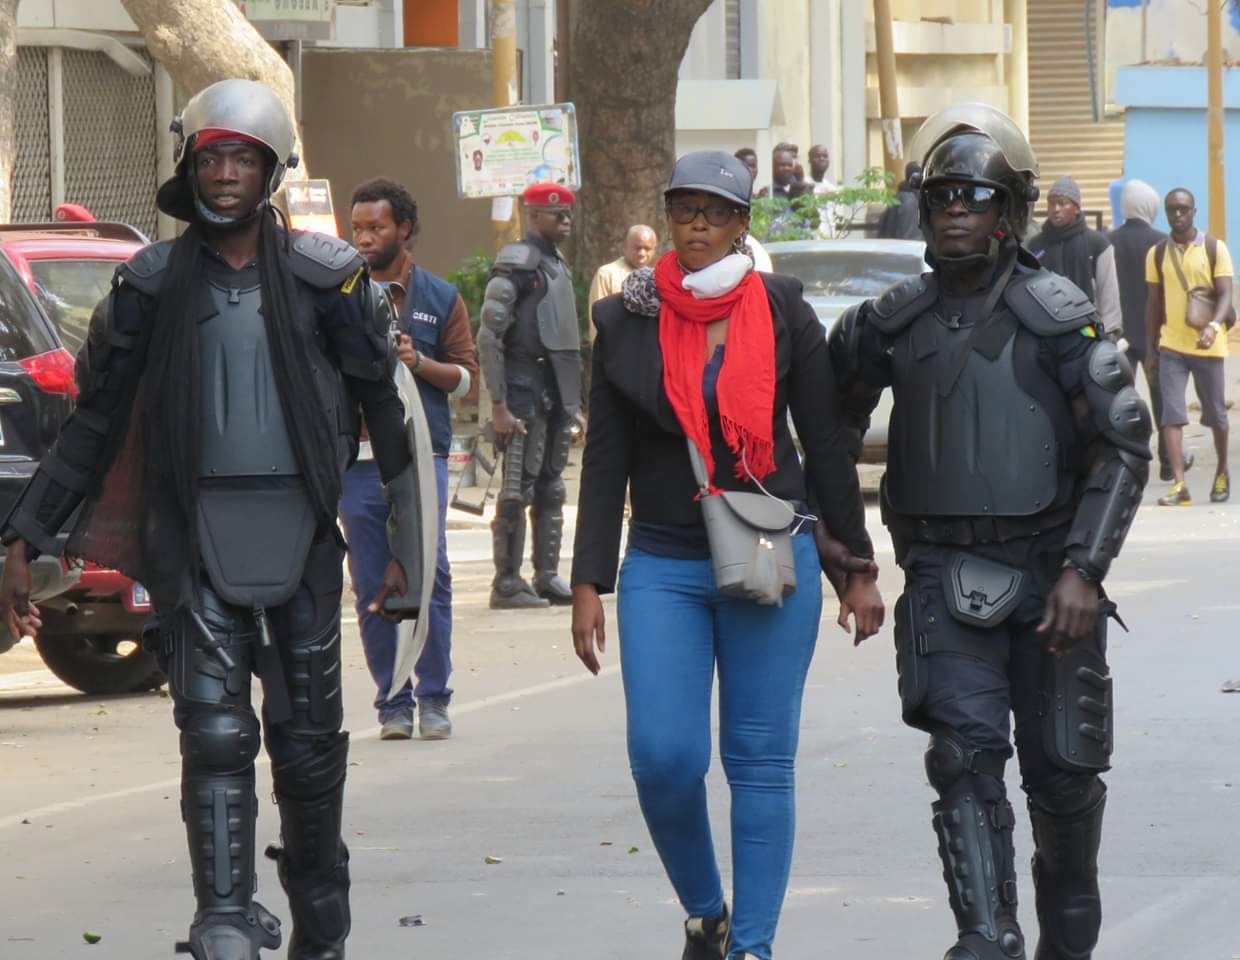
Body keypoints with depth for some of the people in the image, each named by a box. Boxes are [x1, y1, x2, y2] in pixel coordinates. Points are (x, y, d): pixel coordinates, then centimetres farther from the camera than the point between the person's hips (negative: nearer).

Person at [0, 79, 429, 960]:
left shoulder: (324, 277, 2)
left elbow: (386, 414, 5)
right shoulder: (153, 286, 4)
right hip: (195, 539, 0)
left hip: (300, 535, 0)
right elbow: (95, 425, 8)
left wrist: (408, 547, 3)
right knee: (215, 737, -10)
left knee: (308, 738, 8)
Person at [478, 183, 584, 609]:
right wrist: (498, 405, -18)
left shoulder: (558, 266, 16)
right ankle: (507, 582, -4)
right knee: (518, 491, -7)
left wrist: (574, 405, 19)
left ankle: (548, 576, 15)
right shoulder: (516, 264, -10)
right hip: (525, 393, -8)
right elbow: (489, 338, -14)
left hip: (556, 397, 8)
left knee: (551, 490, 10)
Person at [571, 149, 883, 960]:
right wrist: (589, 583, 1)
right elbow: (605, 461, 6)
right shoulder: (629, 323, 4)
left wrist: (857, 567, 6)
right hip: (664, 566, 1)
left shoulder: (784, 316, 2)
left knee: (762, 762, -1)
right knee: (663, 756, -9)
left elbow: (827, 446, 6)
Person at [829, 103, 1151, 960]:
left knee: (1062, 768, 9)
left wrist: (1084, 569, -18)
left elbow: (1124, 445, -10)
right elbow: (833, 414, 19)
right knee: (966, 755, -14)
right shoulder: (893, 323, 4)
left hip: (1049, 574, -2)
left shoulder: (1057, 316, -8)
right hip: (945, 576, 2)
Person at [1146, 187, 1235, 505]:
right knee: (1171, 414, -11)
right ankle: (1179, 484, -16)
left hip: (1208, 346, -1)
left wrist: (1213, 326, -28)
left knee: (1216, 413, 10)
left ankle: (1222, 472, 32)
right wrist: (1152, 349, 9)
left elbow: (1225, 294, -9)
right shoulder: (1157, 254, 5)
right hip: (1171, 346, 1)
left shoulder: (1215, 249, -2)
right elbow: (1154, 303, 10)